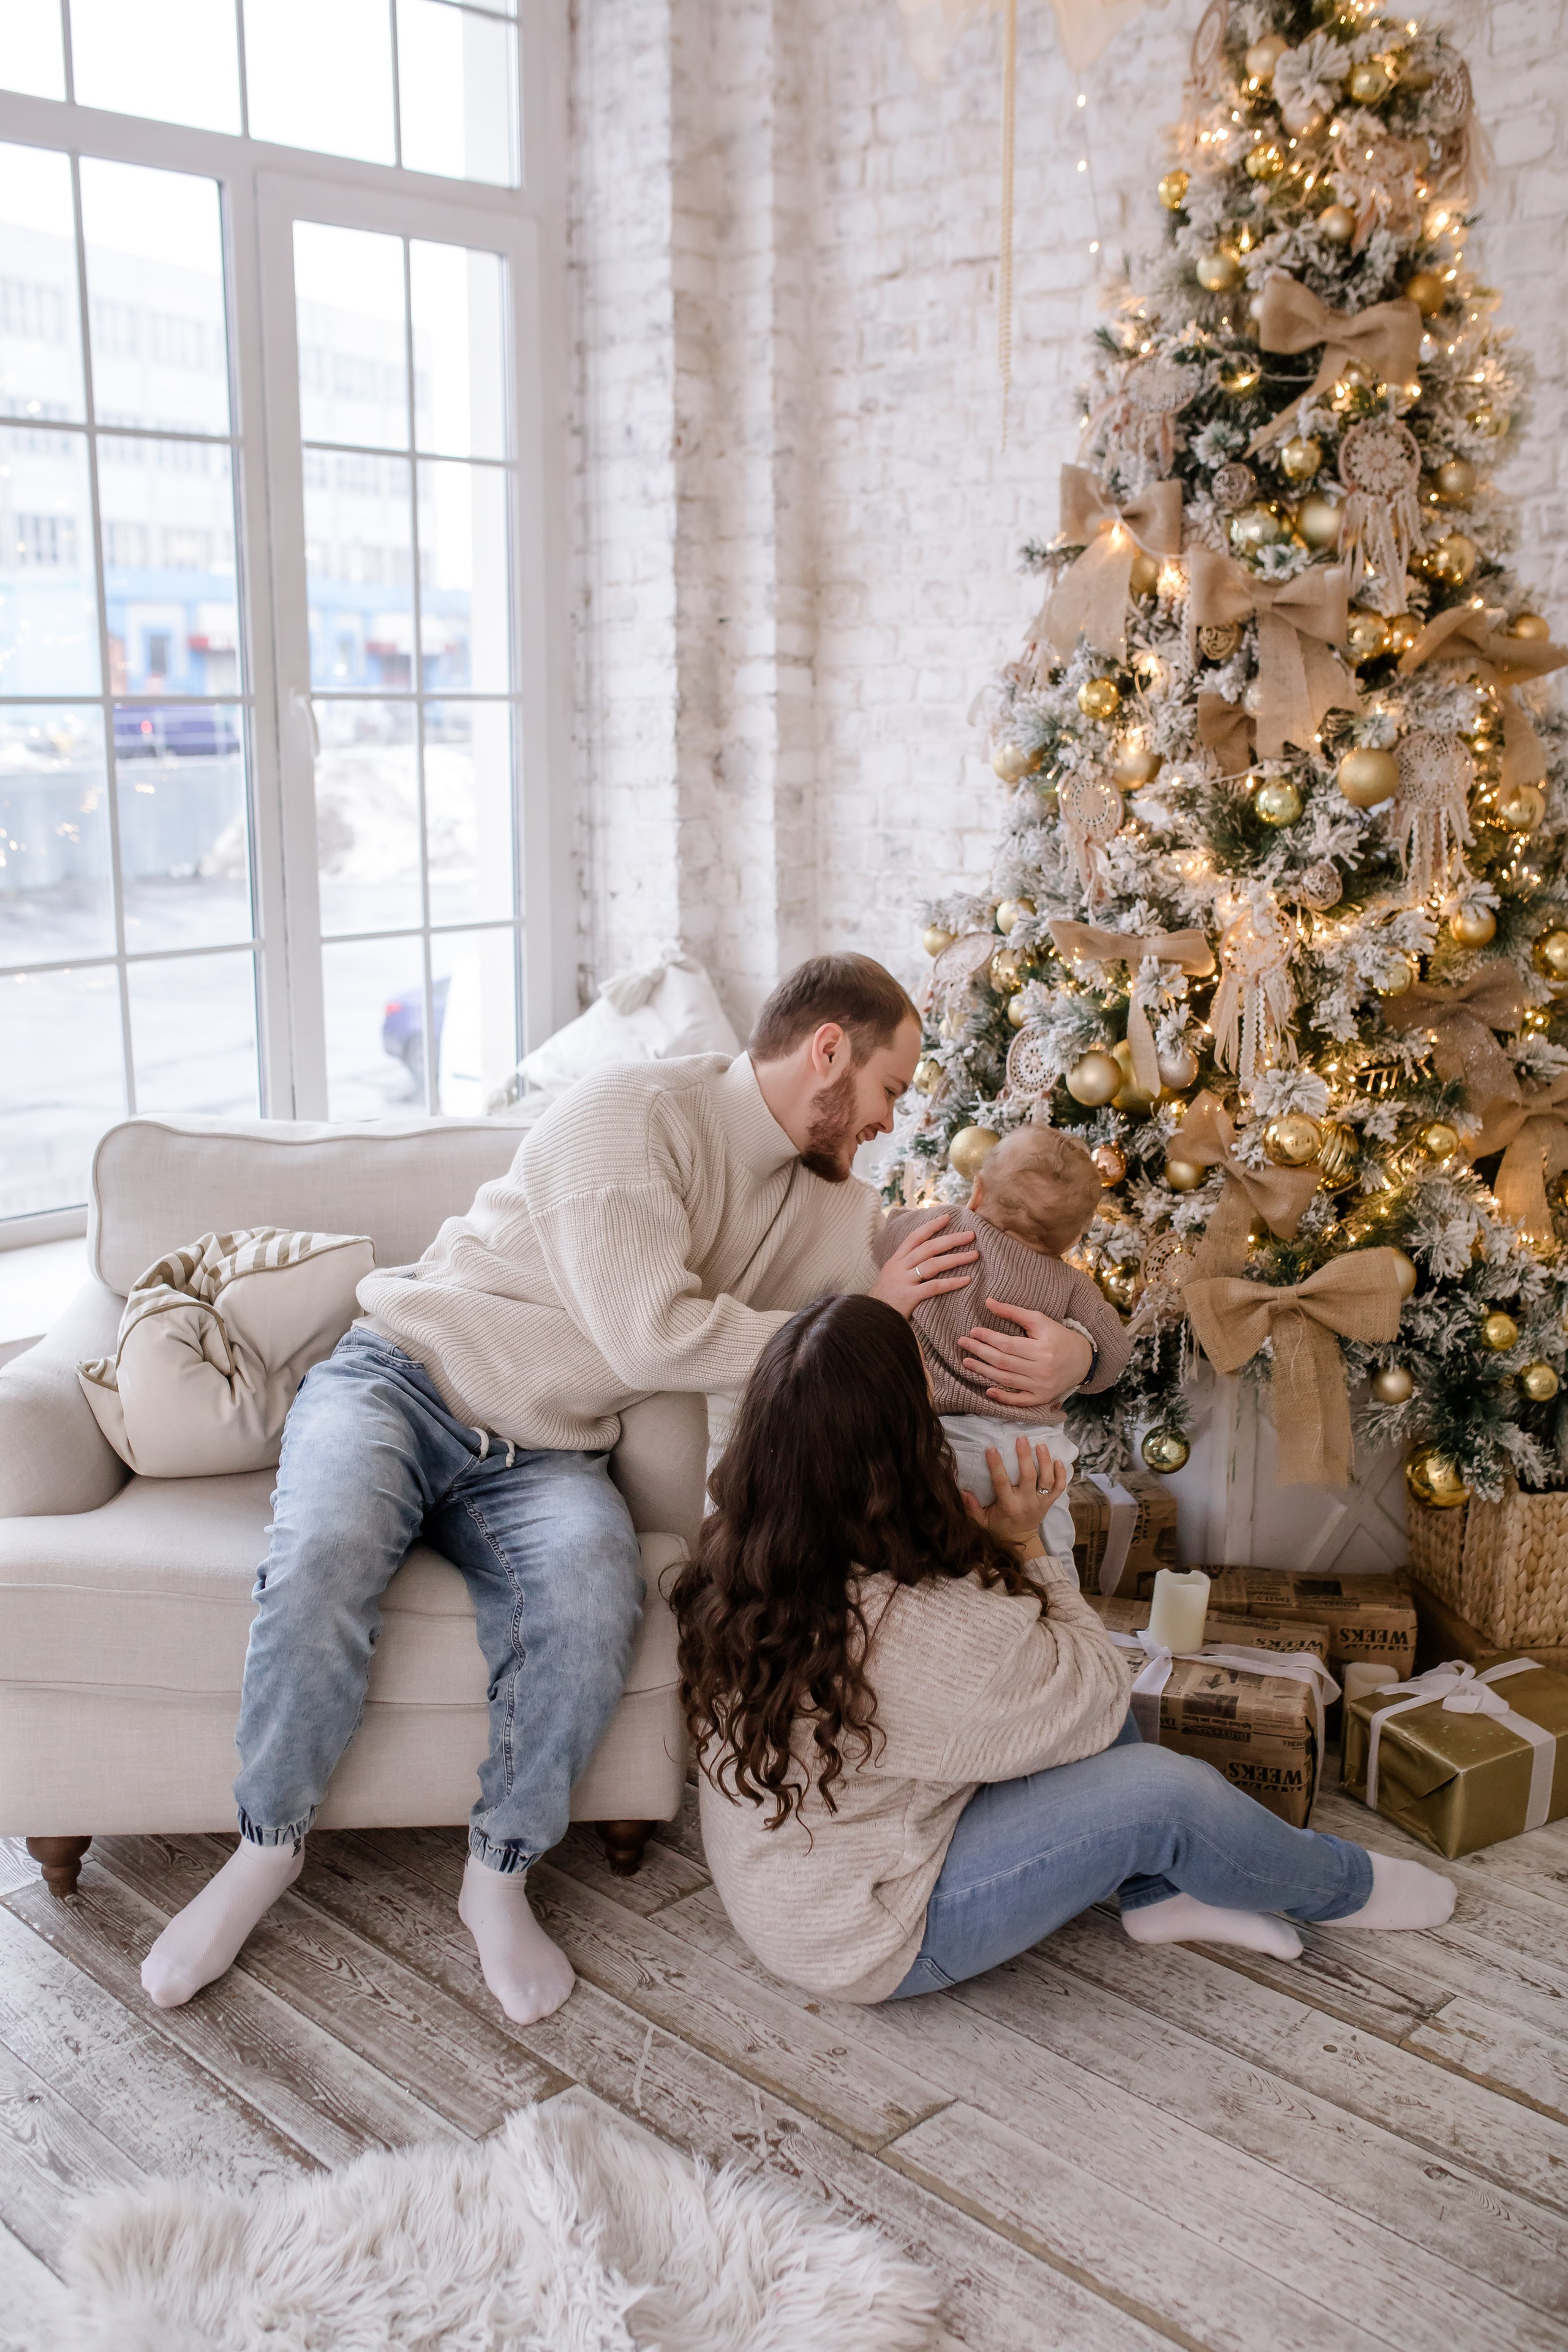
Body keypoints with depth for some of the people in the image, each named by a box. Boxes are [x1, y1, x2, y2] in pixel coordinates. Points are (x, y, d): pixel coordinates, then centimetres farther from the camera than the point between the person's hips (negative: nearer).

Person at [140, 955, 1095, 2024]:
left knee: (593, 1596, -30)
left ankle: (500, 1876, -8)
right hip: (401, 1376, -4)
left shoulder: (830, 1206, 6)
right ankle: (268, 1847, -8)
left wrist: (1063, 1356, -12)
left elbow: (969, 1323, 12)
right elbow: (649, 1336, -25)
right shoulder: (636, 1112, -17)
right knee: (328, 1556, -34)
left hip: (545, 1457, 4)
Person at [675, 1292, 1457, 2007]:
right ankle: (1344, 1887, 20)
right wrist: (1024, 1543, -13)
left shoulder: (738, 1560, -13)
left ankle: (1158, 1892, 21)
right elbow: (1092, 1698, -17)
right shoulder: (927, 1635, -37)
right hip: (866, 1944, -8)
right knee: (1165, 1789, -11)